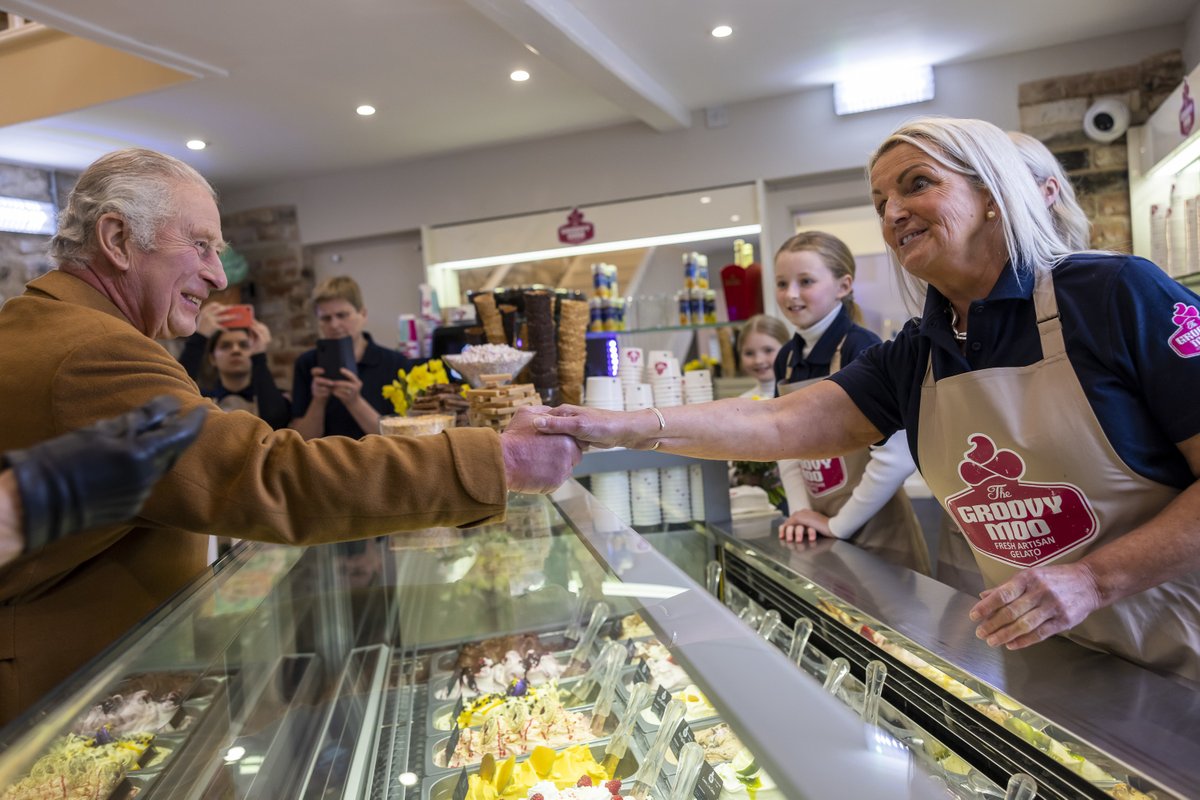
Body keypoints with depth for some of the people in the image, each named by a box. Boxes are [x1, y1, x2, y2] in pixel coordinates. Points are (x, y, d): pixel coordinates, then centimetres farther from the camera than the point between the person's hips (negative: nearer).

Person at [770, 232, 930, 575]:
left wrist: (839, 523, -16)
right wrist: (800, 510, -3)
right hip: (822, 535, 6)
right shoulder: (786, 359, 3)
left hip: (877, 534, -6)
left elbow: (898, 456, -25)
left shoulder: (860, 348, -18)